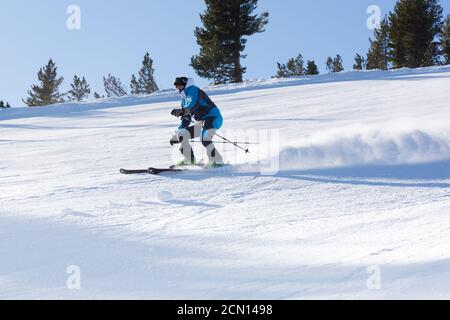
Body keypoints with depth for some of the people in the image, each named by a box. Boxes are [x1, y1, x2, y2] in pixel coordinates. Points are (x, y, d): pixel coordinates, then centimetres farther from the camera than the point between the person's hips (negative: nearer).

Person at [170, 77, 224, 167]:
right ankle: (190, 160, 11)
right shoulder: (185, 100, 19)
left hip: (213, 118, -10)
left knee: (204, 138, -34)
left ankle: (218, 162, -28)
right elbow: (185, 119, 23)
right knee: (181, 136, 8)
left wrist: (181, 111, -42)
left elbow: (194, 105, -28)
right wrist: (177, 135, 21)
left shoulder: (193, 90, -8)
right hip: (201, 123, 10)